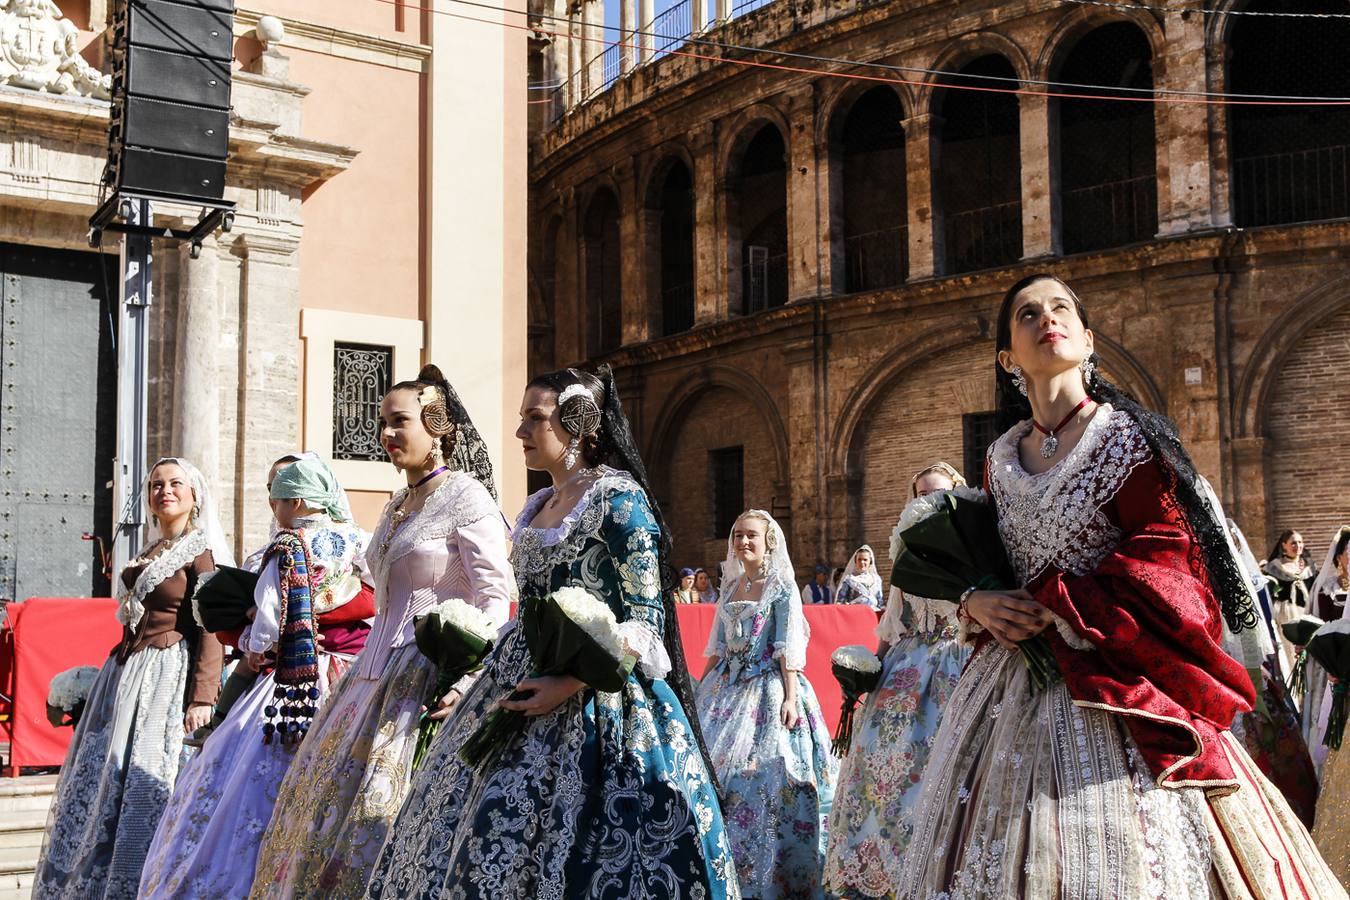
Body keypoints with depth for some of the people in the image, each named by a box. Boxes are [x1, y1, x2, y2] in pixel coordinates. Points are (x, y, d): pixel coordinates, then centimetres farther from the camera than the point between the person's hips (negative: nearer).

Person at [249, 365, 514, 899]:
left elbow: (494, 598, -16)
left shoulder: (466, 497, -9)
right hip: (376, 674, 9)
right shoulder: (397, 505, 17)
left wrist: (466, 680, -26)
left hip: (428, 677, -9)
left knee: (384, 812, -10)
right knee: (330, 801, 9)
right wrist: (365, 676, 21)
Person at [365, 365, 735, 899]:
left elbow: (645, 622, -15)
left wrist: (570, 685, -23)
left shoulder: (618, 498, -10)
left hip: (590, 706, -8)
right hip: (525, 686, 8)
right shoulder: (538, 506, 15)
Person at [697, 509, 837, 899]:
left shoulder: (782, 587, -4)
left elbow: (789, 648, -9)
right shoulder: (730, 587, 13)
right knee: (717, 769, 4)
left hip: (768, 690, -6)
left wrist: (790, 697, -17)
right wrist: (701, 689, 15)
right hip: (728, 687, 6)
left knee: (763, 776, -7)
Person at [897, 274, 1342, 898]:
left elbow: (1164, 558, -14)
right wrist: (975, 603, -4)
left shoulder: (1124, 436, -8)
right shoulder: (1001, 458, 9)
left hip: (1105, 686, -5)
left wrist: (1054, 610, -16)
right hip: (1013, 679, 6)